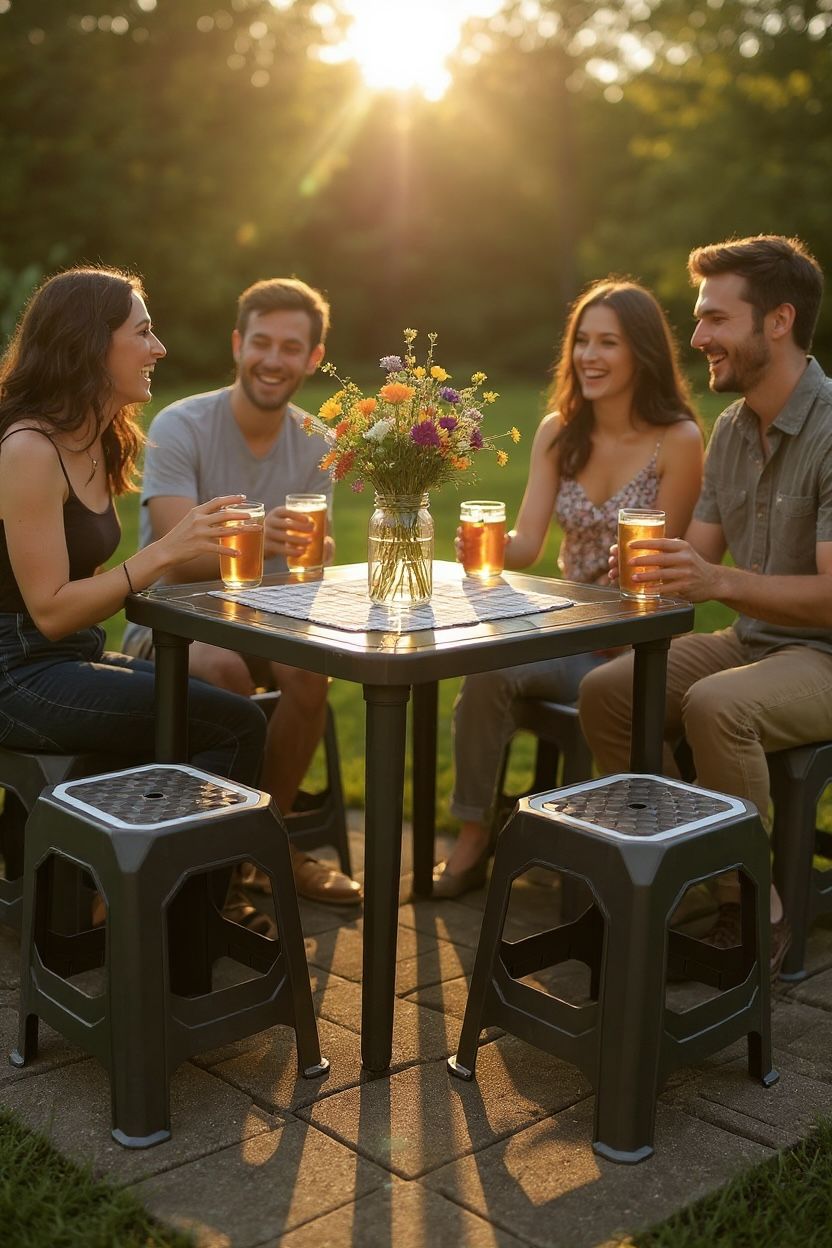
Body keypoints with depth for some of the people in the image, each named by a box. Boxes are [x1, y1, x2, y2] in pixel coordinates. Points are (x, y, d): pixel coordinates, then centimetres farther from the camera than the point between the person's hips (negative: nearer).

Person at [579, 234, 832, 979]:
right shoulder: (732, 428, 8)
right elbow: (702, 548, 11)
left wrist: (721, 581, -40)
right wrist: (652, 563, -11)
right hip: (751, 641, 8)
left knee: (715, 705, -34)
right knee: (606, 692, -10)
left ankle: (755, 910, -16)